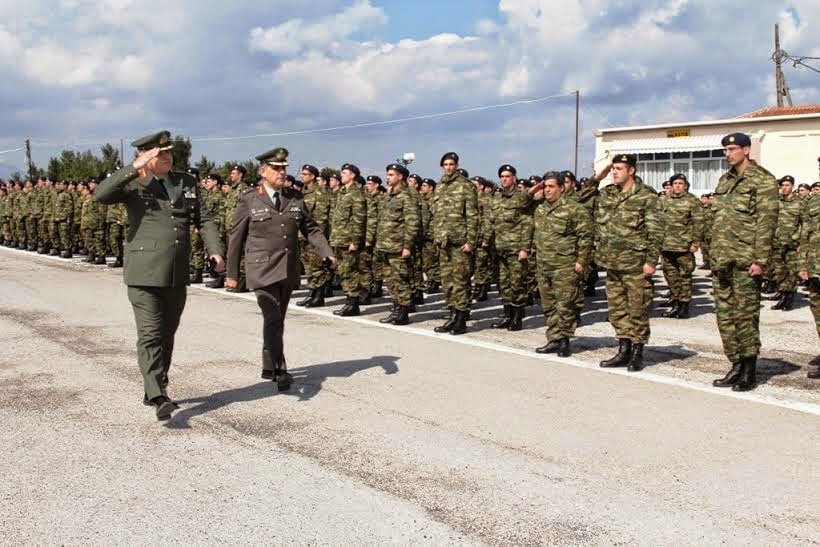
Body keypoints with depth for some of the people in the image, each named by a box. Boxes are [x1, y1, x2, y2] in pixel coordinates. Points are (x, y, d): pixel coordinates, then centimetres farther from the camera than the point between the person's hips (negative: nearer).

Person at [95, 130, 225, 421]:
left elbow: (203, 220, 12)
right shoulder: (133, 184, -2)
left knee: (167, 334, 13)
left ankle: (154, 390, 27)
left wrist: (216, 250, -4)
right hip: (144, 274, -5)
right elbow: (101, 195, -20)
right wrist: (135, 167, -24)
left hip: (178, 275, 5)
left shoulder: (187, 183, 12)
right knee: (150, 335, -9)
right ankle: (158, 398, -13)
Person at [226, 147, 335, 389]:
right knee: (273, 319, -13)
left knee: (277, 320, 14)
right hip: (262, 268, -4)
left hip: (288, 269, 4)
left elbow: (311, 228, 8)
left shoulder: (296, 198, 8)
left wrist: (327, 252, -9)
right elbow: (236, 237, 1)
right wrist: (232, 273, 2)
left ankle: (269, 367, 27)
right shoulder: (248, 199, -2)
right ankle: (279, 370, -8)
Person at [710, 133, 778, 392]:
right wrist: (714, 254, 16)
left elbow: (766, 222, -11)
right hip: (722, 260, 7)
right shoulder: (725, 181, 18)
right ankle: (737, 367, 18)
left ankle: (750, 372, 7)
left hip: (745, 260, -7)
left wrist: (760, 260, -17)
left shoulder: (762, 180, -5)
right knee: (724, 314, 8)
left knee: (745, 314, -3)